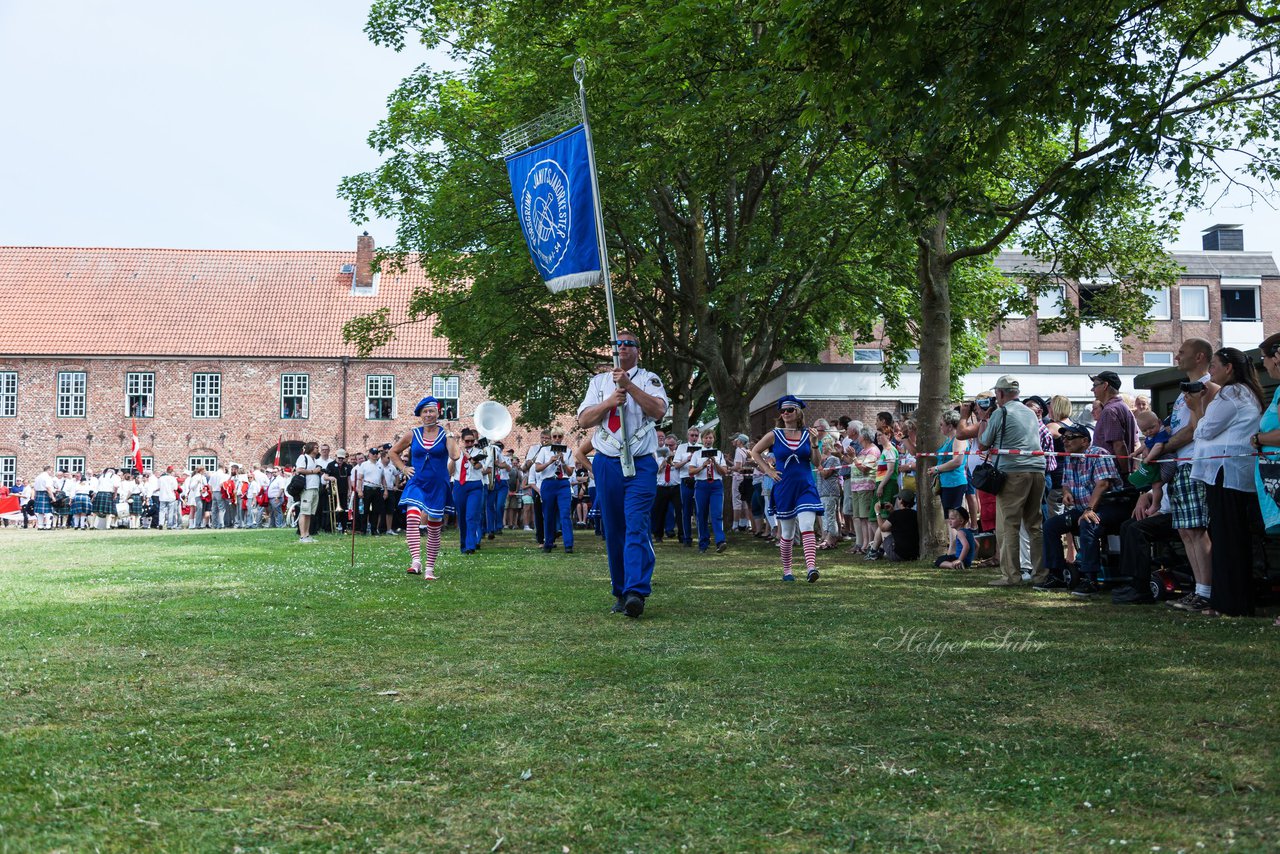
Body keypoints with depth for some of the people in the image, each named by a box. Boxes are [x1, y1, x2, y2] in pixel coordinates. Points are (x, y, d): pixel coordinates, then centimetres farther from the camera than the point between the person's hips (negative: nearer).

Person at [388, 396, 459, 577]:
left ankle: (430, 567, 18)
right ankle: (415, 562, -30)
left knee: (434, 528, 7)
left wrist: (449, 433, -17)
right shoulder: (413, 435, 5)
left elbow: (455, 456, -18)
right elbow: (393, 452, 18)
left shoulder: (445, 434, -1)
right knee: (412, 519, -24)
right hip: (416, 484, 0)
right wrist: (404, 468, 6)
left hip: (438, 486, 0)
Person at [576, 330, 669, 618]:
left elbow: (659, 410, -12)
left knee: (637, 528, -16)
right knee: (613, 531, 6)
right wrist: (610, 401, -9)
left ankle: (636, 592, -26)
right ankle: (620, 592, 14)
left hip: (641, 463, -3)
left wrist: (629, 385, -17)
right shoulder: (599, 381, 15)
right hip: (607, 463, 3)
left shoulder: (649, 379, 7)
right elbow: (583, 420, 6)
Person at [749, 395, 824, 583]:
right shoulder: (774, 435, 1)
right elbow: (755, 452, 12)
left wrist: (814, 445, -13)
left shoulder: (807, 435, 3)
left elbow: (817, 463, 3)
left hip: (806, 488, 0)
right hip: (784, 488, 0)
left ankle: (811, 567, -27)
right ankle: (786, 571, 22)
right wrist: (769, 470, 2)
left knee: (807, 527, -17)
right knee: (787, 533, 9)